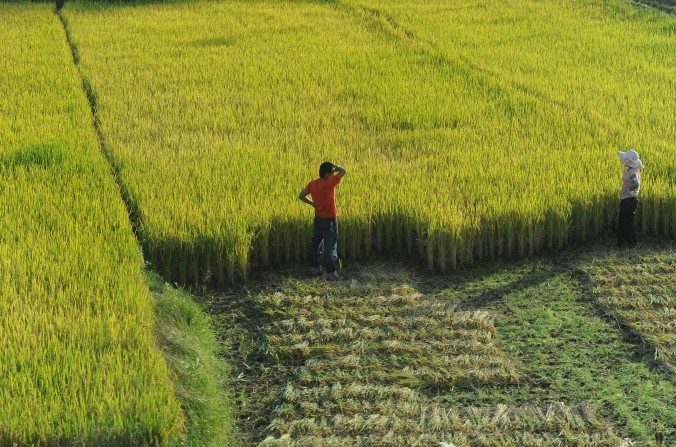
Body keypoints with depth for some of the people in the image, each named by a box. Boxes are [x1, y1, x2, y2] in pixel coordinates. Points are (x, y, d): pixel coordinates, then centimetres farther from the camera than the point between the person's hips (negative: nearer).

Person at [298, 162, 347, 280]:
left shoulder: (312, 184, 0)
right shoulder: (329, 183, -20)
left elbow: (301, 196, 9)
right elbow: (343, 171, -22)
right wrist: (335, 167, -3)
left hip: (318, 219, 7)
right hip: (330, 220, -7)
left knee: (315, 244, 17)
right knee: (330, 247, -3)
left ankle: (316, 268, 28)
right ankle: (330, 273, -2)